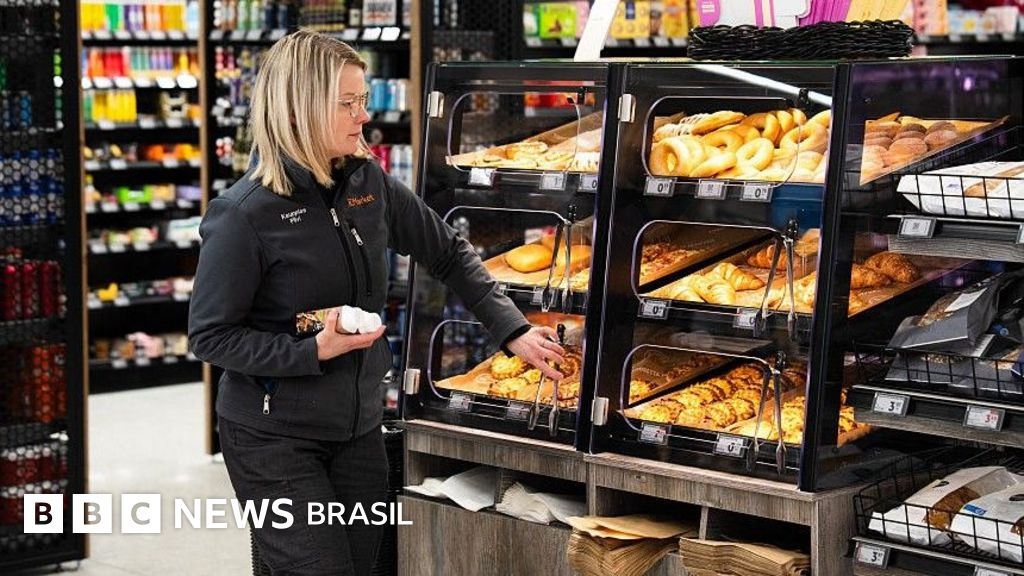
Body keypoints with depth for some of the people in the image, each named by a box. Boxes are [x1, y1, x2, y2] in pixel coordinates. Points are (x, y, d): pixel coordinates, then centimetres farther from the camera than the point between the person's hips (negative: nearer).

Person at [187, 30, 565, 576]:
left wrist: (513, 331, 1)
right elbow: (210, 336, -14)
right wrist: (314, 351, -23)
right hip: (274, 438, -6)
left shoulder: (369, 183, -1)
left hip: (358, 429, 6)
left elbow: (449, 254, 9)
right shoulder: (245, 214, -18)